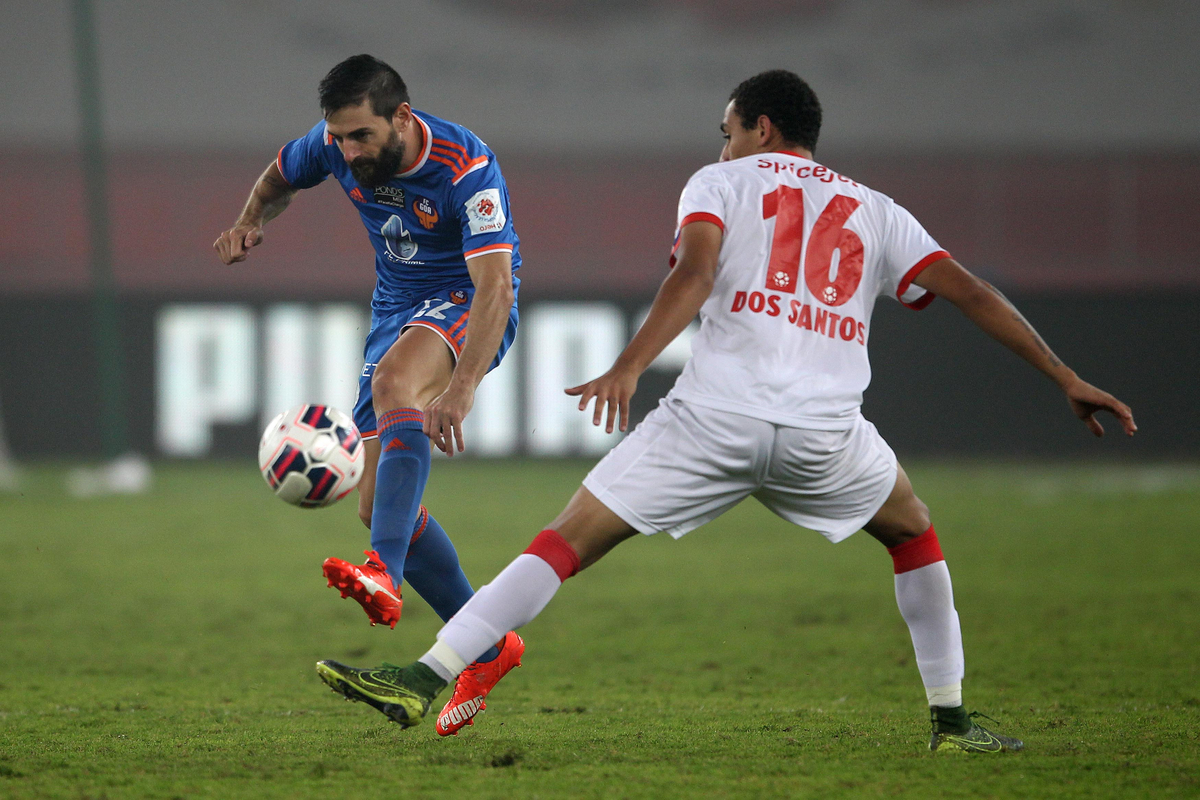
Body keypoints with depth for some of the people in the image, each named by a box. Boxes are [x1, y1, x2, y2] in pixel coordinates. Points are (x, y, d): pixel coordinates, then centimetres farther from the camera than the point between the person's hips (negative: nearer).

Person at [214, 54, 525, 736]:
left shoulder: (467, 169, -28)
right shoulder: (337, 145, -9)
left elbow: (495, 286, -36)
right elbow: (282, 177, 15)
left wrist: (460, 389, -49)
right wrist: (251, 221, -9)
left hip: (467, 306, -7)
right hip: (398, 309, 7)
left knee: (393, 381, -40)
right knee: (378, 506, 0)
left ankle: (385, 578, -58)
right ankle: (489, 649, 13)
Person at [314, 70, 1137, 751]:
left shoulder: (722, 183, 14)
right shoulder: (875, 212, 23)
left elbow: (695, 272, -6)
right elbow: (969, 291, 17)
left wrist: (629, 367, -18)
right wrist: (1064, 377, 22)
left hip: (716, 414, -2)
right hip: (826, 430, 2)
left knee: (569, 539, 0)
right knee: (914, 532, 30)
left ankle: (428, 677, -11)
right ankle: (951, 717, 25)